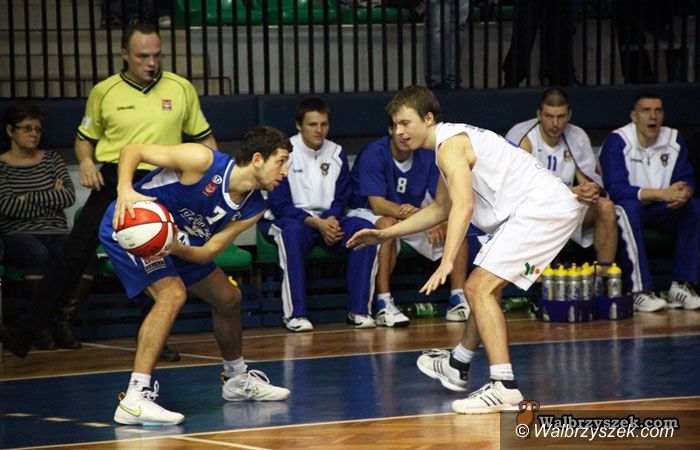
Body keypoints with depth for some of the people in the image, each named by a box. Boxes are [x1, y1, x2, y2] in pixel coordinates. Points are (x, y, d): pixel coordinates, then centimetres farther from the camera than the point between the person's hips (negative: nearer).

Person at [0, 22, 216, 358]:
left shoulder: (182, 89, 4)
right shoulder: (104, 92, 3)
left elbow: (203, 137, 13)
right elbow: (85, 137, 14)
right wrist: (86, 162, -6)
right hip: (112, 182, -1)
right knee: (74, 255, -9)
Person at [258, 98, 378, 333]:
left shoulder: (337, 153, 9)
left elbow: (341, 199, 11)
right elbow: (280, 205, -10)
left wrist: (331, 219, -13)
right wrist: (317, 223, -22)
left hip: (328, 219, 4)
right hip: (292, 219, -4)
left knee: (364, 228, -24)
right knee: (292, 232, -40)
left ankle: (359, 310, -23)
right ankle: (295, 313, -40)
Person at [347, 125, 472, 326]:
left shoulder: (427, 155, -9)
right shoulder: (374, 154, -22)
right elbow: (377, 204, -31)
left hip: (411, 215, 5)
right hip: (366, 214, -5)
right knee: (387, 224, -39)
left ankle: (459, 302, -15)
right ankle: (384, 306, -37)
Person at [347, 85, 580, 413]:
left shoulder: (451, 143, -13)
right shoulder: (451, 143, 20)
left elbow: (463, 205, -28)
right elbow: (441, 209, 33)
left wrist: (447, 263, -36)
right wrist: (385, 234, 32)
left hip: (543, 207, -11)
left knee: (479, 288, -17)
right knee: (484, 287, 25)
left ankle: (504, 387, -25)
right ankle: (457, 366, 43)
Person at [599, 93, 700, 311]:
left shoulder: (674, 139, 2)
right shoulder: (617, 141, -15)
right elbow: (616, 189, -25)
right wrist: (662, 194, -32)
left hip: (660, 211, 5)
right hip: (626, 209, -5)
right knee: (630, 208, -38)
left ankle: (681, 286, -20)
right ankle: (640, 292, -40)